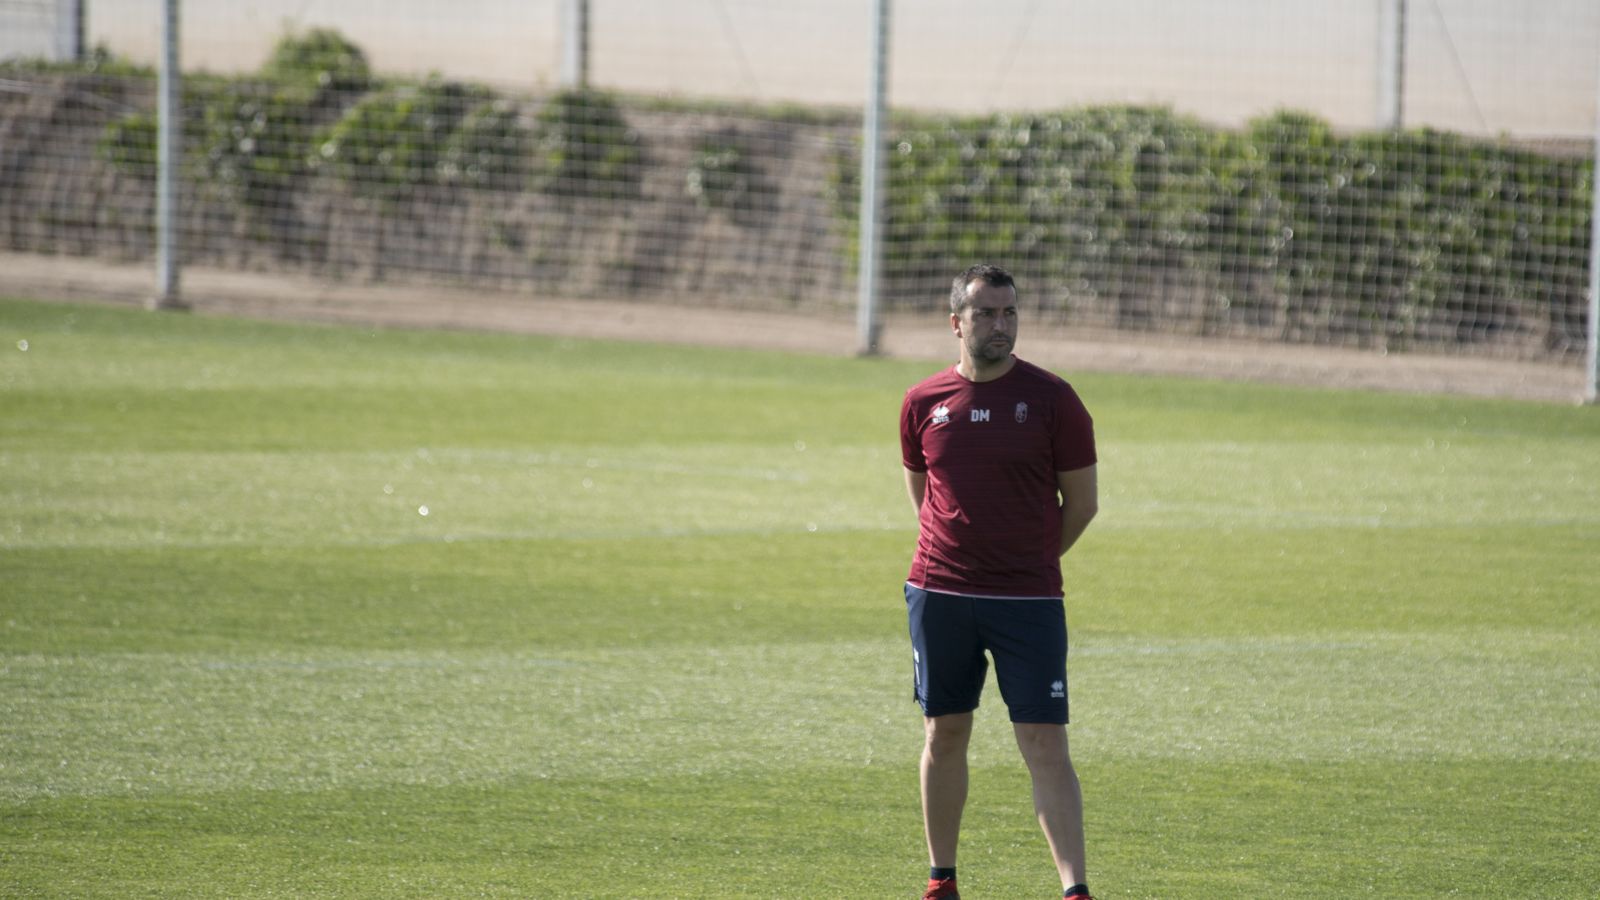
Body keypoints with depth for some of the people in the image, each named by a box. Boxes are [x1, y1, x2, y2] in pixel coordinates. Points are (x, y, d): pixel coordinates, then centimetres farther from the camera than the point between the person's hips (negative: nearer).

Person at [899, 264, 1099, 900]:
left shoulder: (1051, 399, -3)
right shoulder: (923, 403, 4)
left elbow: (1081, 502, 5)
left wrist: (1028, 561, 10)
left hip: (1027, 600, -2)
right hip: (938, 595, 2)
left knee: (1045, 746, -7)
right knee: (943, 736, 10)